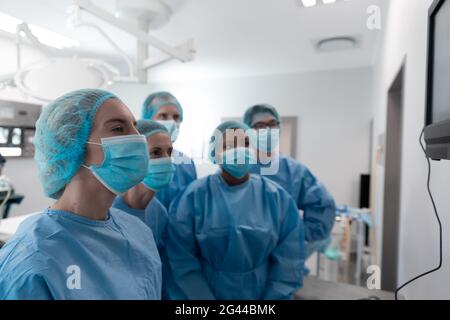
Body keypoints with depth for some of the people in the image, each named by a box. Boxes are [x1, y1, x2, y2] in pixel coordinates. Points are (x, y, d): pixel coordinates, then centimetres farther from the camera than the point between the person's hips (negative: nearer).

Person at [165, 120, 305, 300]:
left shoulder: (277, 197, -9)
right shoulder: (194, 196, -14)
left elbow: (288, 261, -6)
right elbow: (183, 261, -13)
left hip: (262, 294, 2)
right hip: (205, 291, -1)